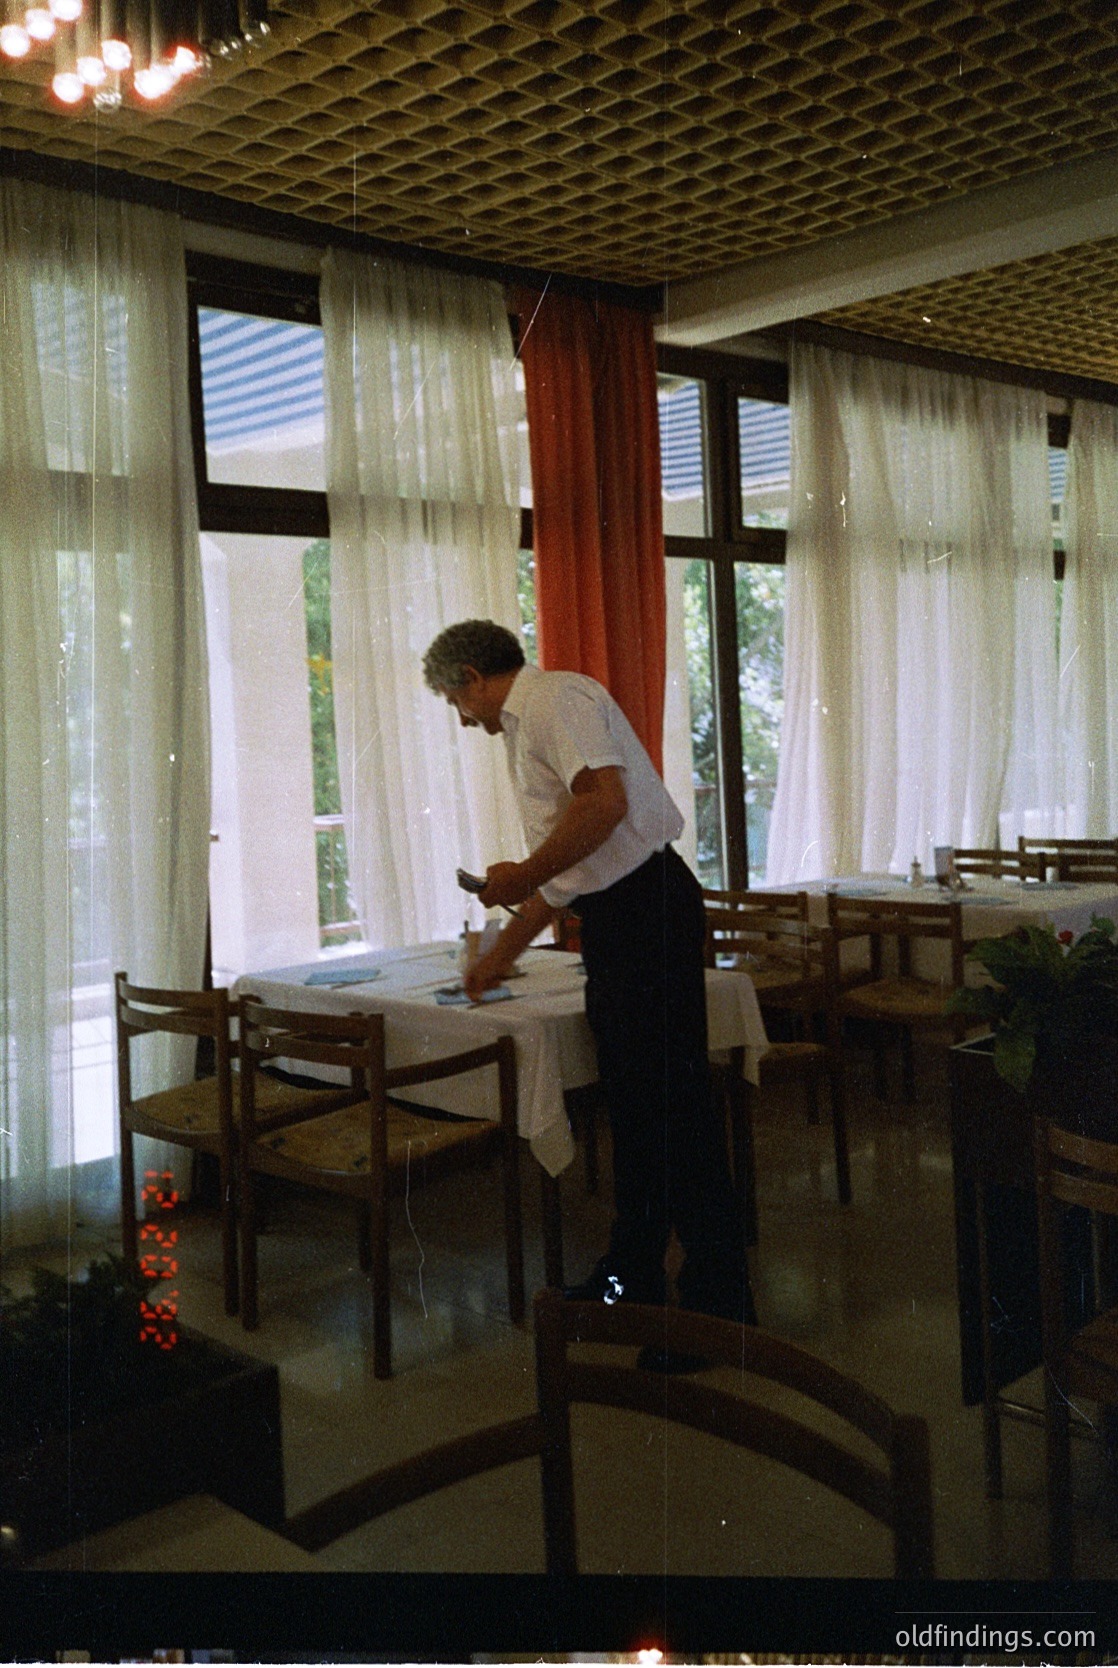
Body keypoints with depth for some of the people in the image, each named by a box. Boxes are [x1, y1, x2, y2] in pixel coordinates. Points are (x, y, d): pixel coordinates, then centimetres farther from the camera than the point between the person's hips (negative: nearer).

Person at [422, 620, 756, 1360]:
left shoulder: (556, 697, -7)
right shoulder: (526, 724, 23)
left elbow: (605, 803, -24)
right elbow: (564, 868, 27)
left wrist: (522, 876, -13)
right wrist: (499, 955, 32)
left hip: (648, 904, -10)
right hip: (614, 917, 10)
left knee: (673, 1102, -6)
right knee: (631, 1103, 15)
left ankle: (720, 1300, 3)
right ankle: (632, 1278, 27)